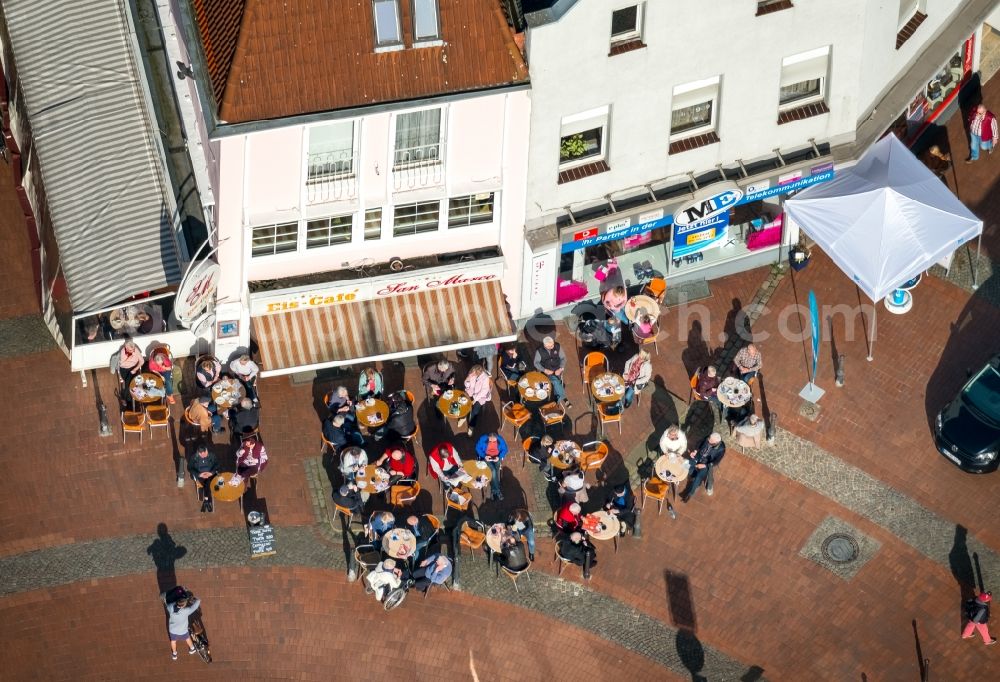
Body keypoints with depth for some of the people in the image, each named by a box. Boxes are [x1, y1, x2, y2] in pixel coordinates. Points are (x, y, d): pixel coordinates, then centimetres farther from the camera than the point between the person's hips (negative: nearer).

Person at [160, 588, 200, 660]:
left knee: (173, 641, 32)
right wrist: (191, 597, -16)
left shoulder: (170, 607, -34)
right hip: (183, 631, -2)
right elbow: (198, 601, -31)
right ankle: (192, 649, 59)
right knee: (187, 638, 31)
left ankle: (174, 654, 56)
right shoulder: (186, 611, -41)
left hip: (172, 630, 2)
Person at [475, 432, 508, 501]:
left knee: (496, 469, -26)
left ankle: (494, 490, -15)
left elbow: (504, 449, -2)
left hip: (496, 458, 2)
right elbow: (478, 448, -6)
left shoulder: (500, 440, -14)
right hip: (486, 458, -2)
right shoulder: (483, 439, -18)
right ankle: (497, 491, -18)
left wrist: (499, 457, -18)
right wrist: (484, 456, -20)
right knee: (493, 470, -26)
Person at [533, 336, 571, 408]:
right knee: (555, 380, -28)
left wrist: (560, 369, -13)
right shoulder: (539, 351, -12)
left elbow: (563, 358, 1)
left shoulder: (557, 347, -8)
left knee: (555, 382, -26)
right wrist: (544, 370, -17)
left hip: (557, 370, 3)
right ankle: (564, 399, -28)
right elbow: (536, 363, -4)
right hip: (546, 371, -3)